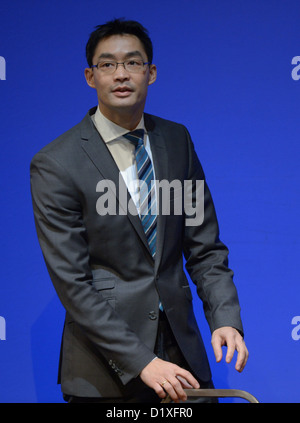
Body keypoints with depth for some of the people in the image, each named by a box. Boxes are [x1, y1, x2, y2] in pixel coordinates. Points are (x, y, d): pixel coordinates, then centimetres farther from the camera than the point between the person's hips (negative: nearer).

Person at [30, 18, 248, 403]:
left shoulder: (176, 140, 5)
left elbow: (203, 244, 7)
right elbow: (72, 284, -15)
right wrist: (140, 362, -19)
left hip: (180, 350, 4)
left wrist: (225, 318, -9)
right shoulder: (55, 164, -12)